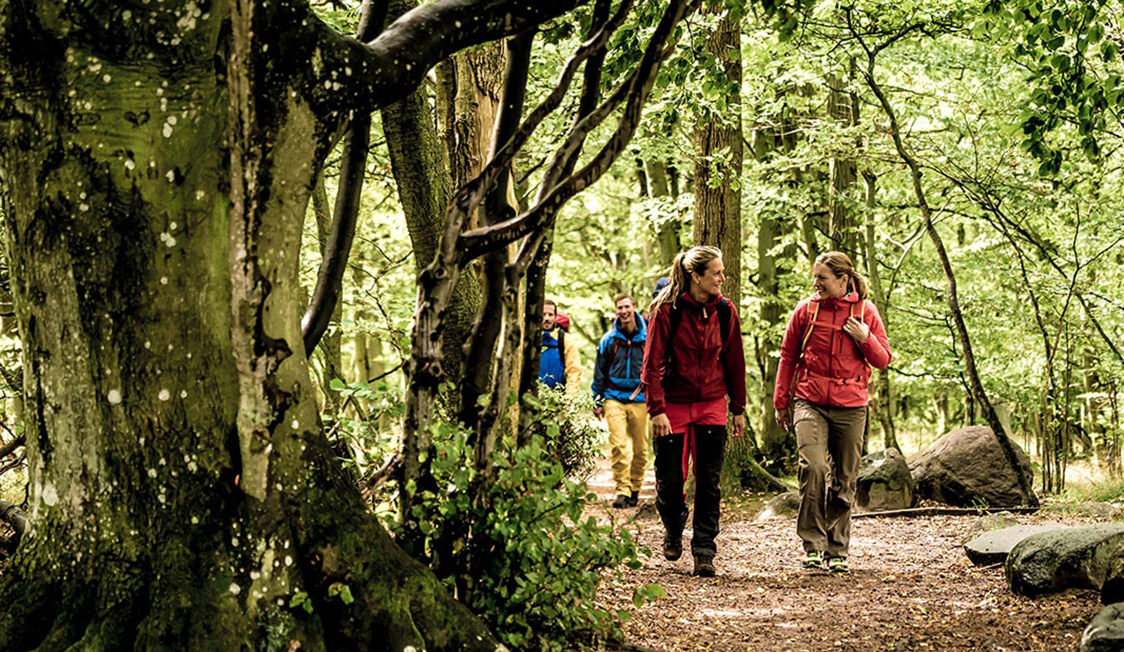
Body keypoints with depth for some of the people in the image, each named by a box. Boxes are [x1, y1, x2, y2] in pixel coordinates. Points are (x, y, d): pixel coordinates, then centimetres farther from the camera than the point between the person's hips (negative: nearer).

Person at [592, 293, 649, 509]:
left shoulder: (647, 338, 5)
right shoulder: (609, 340, 7)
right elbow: (599, 373, 12)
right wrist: (598, 402, 9)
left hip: (640, 399, 0)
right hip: (614, 398, 0)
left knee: (640, 448, 3)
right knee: (618, 446, -12)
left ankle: (635, 489, 18)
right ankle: (622, 490, -9)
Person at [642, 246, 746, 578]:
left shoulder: (724, 311, 0)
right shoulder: (667, 309, -11)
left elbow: (734, 361, 8)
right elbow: (652, 363, -11)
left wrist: (738, 409, 9)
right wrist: (657, 409, -17)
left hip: (712, 405, 2)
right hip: (673, 404, -2)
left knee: (709, 483, -1)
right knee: (670, 480, 3)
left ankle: (704, 553, 5)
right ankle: (673, 530, 33)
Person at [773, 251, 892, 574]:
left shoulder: (865, 311, 4)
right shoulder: (806, 309, 5)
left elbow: (883, 360, 9)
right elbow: (788, 356, 13)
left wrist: (865, 339, -10)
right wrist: (781, 401, 12)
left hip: (850, 406, 1)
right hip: (810, 403, -1)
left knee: (845, 480, 6)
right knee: (812, 468, -20)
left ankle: (837, 550, 18)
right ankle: (813, 545, -12)